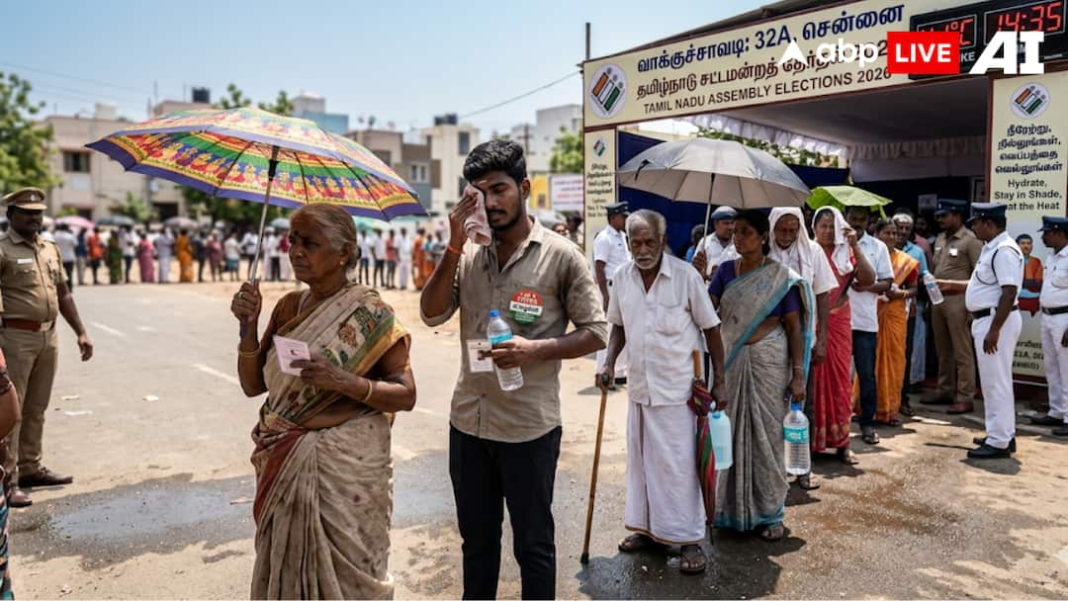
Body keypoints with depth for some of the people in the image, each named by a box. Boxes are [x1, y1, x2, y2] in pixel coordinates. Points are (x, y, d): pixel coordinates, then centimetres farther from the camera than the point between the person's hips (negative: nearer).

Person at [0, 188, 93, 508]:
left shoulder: (50, 249, 14)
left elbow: (63, 293, 19)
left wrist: (81, 333, 16)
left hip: (48, 336, 7)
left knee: (36, 409, 15)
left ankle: (30, 468, 27)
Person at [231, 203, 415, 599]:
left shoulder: (370, 314, -11)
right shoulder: (289, 306, 5)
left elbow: (406, 395, -11)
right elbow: (253, 385, 6)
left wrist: (344, 381, -25)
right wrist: (249, 326, -8)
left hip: (346, 468, -5)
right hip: (285, 465, 5)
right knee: (287, 569, 17)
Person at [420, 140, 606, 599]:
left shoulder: (560, 256, -8)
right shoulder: (469, 255, 5)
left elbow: (595, 332, -6)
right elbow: (432, 314, -3)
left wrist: (536, 349, -22)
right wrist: (454, 246, -12)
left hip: (529, 427, -4)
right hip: (468, 422, 5)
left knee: (533, 545, 12)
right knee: (476, 539, 21)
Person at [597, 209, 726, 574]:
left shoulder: (686, 276, -12)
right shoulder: (622, 277, 1)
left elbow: (711, 329, -6)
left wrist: (719, 381, -6)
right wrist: (609, 363, 1)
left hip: (677, 388, -5)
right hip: (639, 387, 5)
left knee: (678, 464, 0)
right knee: (641, 459, 14)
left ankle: (690, 540, 13)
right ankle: (647, 527, 30)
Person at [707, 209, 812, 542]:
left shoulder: (782, 276, -5)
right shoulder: (726, 270, 4)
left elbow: (794, 328, -4)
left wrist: (798, 375, -8)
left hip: (768, 363, -3)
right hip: (730, 361, 3)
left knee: (767, 435, 4)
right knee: (731, 433, 10)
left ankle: (769, 512, 19)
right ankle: (732, 506, 27)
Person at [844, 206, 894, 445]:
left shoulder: (878, 247, 6)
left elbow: (887, 283, 6)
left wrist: (867, 286, -13)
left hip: (865, 321, 1)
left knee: (866, 374, 5)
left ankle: (868, 423, 16)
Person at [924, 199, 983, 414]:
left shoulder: (970, 240, -9)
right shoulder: (940, 239, 14)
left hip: (958, 300, -8)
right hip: (938, 298, 8)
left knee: (962, 352, -3)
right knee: (942, 350, 14)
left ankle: (964, 398, 1)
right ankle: (945, 392, 24)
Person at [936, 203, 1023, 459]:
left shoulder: (1004, 250, -18)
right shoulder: (991, 248, 14)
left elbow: (1009, 292, -24)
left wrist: (994, 330, -26)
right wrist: (950, 285, 27)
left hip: (997, 321, -11)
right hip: (986, 319, 11)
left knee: (996, 381, -5)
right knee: (995, 380, 17)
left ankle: (999, 442, 2)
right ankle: (1003, 434, 28)